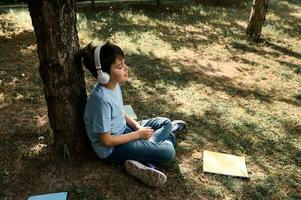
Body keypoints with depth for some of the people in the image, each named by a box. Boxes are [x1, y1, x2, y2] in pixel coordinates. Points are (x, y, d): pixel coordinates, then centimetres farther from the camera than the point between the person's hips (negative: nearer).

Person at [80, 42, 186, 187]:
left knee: (166, 123, 11)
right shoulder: (102, 99, -32)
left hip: (123, 129, 9)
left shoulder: (114, 84, -6)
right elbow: (106, 141, -25)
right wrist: (139, 134, -17)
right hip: (111, 149, -9)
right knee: (168, 153, -17)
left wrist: (137, 126, -4)